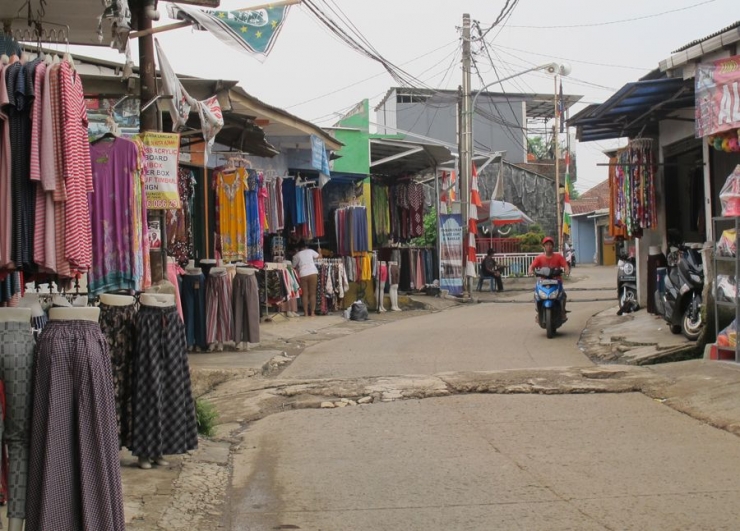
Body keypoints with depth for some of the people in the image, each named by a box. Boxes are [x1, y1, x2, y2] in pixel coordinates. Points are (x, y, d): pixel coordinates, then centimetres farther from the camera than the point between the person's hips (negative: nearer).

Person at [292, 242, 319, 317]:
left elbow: (294, 266, 16)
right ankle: (312, 312, 0)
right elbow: (318, 256, 27)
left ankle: (306, 313, 2)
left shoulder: (296, 255, 13)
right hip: (313, 273, 0)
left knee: (305, 294, 5)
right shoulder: (310, 251, 13)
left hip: (303, 275, 0)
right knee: (313, 293, 3)